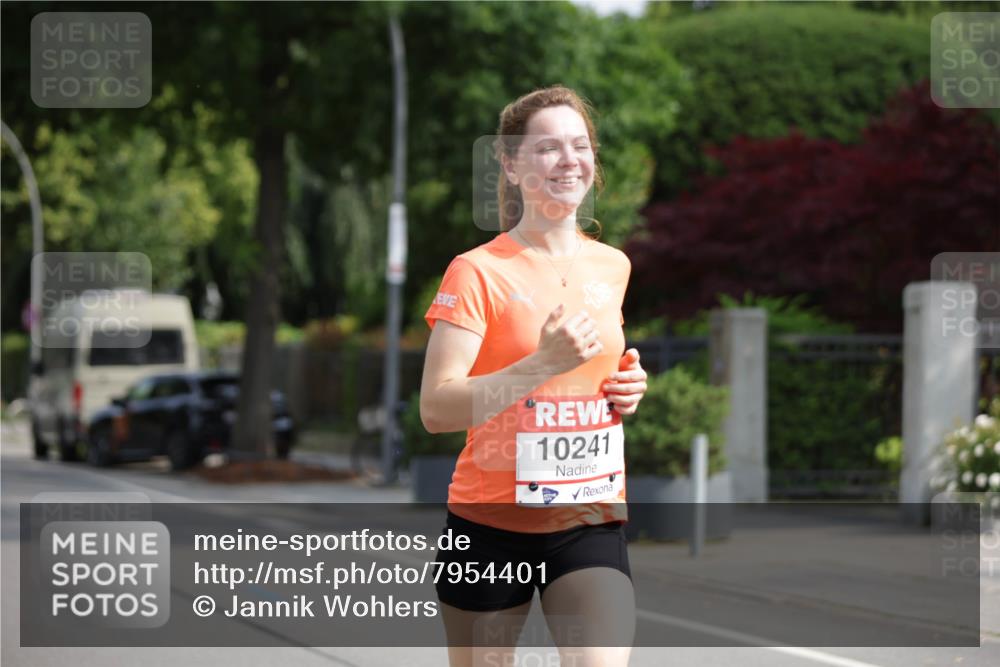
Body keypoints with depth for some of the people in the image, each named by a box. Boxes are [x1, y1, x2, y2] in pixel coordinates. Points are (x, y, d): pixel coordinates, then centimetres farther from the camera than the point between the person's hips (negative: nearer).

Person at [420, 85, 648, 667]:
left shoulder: (614, 268, 7)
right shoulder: (477, 272, -9)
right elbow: (436, 410, -17)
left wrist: (628, 386, 4)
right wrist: (544, 363, -26)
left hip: (591, 524, 3)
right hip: (492, 524, -3)